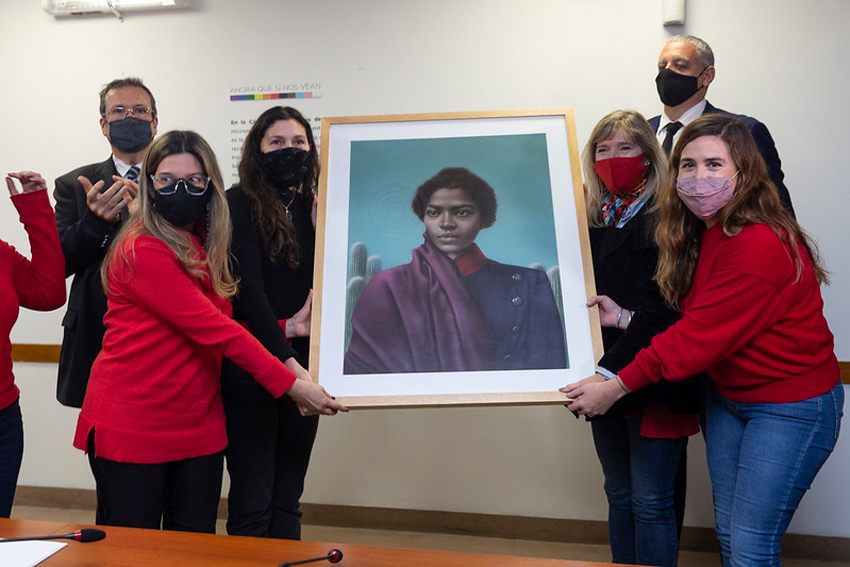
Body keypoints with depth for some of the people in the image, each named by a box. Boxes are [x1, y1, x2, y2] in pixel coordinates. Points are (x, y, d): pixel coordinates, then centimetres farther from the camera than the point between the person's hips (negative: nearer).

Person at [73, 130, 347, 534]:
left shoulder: (208, 244, 8)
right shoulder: (143, 251, -18)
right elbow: (215, 330, -21)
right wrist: (290, 384, -18)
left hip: (198, 424, 7)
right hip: (132, 423, -6)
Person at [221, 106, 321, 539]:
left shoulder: (313, 208, 12)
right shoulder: (240, 204, -5)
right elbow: (248, 289, -13)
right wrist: (286, 352, -18)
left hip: (302, 360, 5)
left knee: (288, 499, 14)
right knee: (252, 503, 2)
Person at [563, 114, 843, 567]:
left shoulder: (762, 246, -27)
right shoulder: (698, 234, 1)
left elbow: (699, 335, -27)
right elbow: (696, 324, 2)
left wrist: (617, 386, -22)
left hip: (791, 406, -8)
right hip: (726, 396, 8)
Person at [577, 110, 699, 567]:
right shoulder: (588, 218, 9)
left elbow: (664, 310, -15)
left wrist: (611, 372, -22)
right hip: (605, 377, 6)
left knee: (650, 501, 1)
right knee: (619, 494, 17)